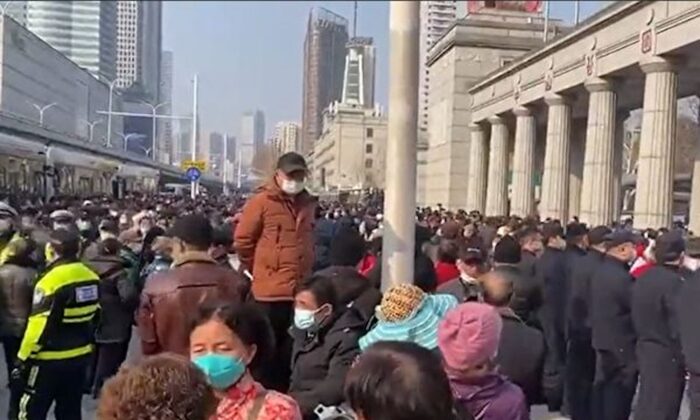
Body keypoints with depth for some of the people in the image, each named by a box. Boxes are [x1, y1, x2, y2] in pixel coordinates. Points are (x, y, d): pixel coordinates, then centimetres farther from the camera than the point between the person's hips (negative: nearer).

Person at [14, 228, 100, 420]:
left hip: (51, 358, -6)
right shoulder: (91, 277, 1)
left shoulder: (51, 279, -19)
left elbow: (39, 325, -19)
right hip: (81, 355, 7)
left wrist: (24, 359, -11)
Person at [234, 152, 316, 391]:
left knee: (293, 350, 13)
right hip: (271, 290, -5)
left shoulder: (308, 203, 10)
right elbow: (242, 240, -4)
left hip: (302, 289, 5)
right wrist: (258, 270, 3)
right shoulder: (262, 201, -7)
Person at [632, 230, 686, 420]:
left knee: (646, 404, 19)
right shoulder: (675, 282, -19)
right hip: (667, 355, -8)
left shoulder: (642, 278, 5)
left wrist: (644, 338, 17)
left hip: (645, 348, 8)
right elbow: (679, 328, -20)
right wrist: (686, 362, -12)